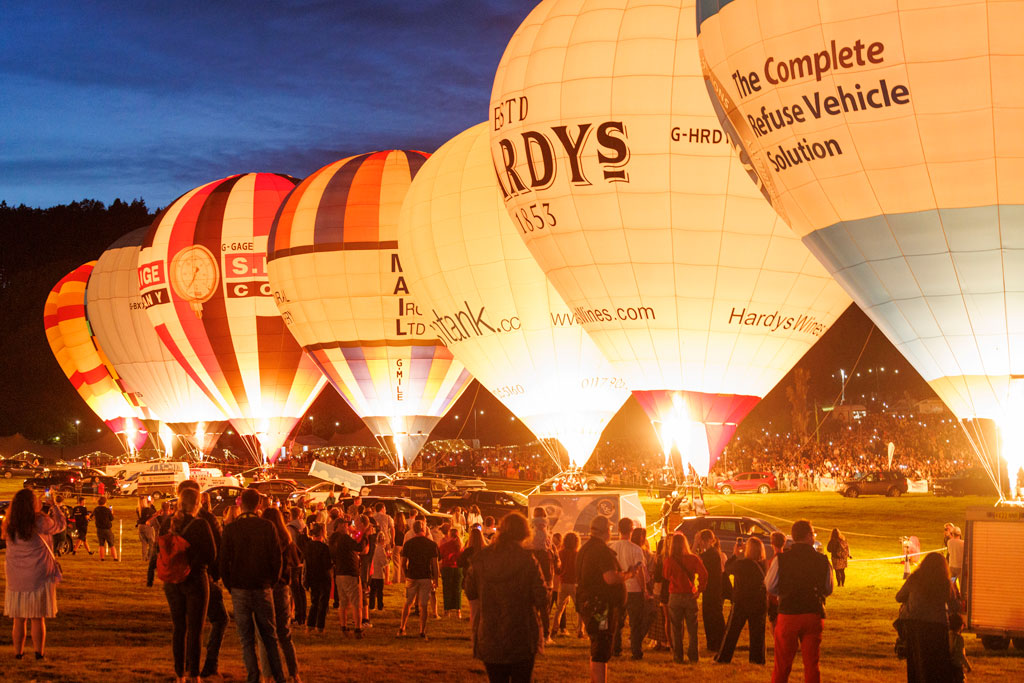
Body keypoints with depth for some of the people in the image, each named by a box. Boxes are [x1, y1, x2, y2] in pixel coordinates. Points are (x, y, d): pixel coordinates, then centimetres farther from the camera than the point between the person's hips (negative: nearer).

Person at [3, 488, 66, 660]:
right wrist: (55, 507, 15)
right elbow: (60, 525, 2)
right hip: (38, 578, -3)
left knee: (18, 619, 11)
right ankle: (39, 652, 8)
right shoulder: (40, 522, -14)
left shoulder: (9, 525, -3)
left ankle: (18, 651, 16)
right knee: (38, 619, 6)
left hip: (15, 578, 3)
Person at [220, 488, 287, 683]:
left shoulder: (230, 529, -5)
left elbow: (223, 561, -3)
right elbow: (277, 558, -3)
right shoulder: (267, 527, -5)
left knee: (246, 639, 5)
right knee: (270, 636, 12)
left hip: (239, 589, -1)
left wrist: (230, 586, 9)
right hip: (263, 587, 1)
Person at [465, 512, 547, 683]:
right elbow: (541, 597, -12)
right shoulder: (526, 559, -12)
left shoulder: (480, 558, -3)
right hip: (522, 640, -3)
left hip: (488, 640, 3)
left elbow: (470, 592, 8)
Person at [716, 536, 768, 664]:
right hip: (760, 604, 2)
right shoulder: (764, 564, -7)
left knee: (732, 631, 6)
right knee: (757, 632, 11)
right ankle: (757, 658, 11)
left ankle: (723, 658, 11)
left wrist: (735, 554, 11)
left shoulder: (741, 563, -17)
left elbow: (727, 568, 1)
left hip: (741, 602, -2)